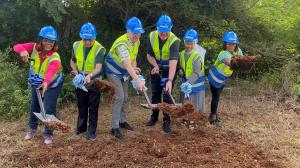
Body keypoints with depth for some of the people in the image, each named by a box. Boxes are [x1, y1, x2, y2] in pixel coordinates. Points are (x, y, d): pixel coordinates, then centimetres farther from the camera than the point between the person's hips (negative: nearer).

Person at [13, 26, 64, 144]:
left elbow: (51, 72, -53)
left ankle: (48, 134, 13)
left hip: (52, 85, -4)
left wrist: (46, 83, -73)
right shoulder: (34, 48, -22)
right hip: (36, 83, 4)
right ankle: (32, 129, 40)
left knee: (49, 109, -8)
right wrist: (23, 51, -53)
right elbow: (16, 46, -29)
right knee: (34, 106, 17)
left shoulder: (55, 58, -34)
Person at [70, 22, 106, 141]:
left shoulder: (99, 49, -22)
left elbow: (98, 67, -34)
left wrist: (90, 75, -53)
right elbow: (73, 61, 8)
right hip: (80, 81, 4)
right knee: (81, 106, 17)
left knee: (93, 108, 5)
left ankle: (91, 131, 19)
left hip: (94, 82, -4)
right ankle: (81, 127, 34)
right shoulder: (76, 46, -8)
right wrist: (75, 71, -11)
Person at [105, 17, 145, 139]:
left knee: (124, 97, 14)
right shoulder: (122, 43, -33)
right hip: (114, 72, -8)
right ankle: (115, 127, -8)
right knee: (119, 97, -15)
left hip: (124, 73, 8)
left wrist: (134, 68, -17)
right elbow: (127, 65, -43)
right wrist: (138, 81, -51)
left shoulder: (136, 41, -6)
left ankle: (122, 121, 30)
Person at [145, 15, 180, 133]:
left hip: (169, 70, -4)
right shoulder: (152, 36, -16)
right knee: (155, 93, 11)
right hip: (156, 68, 4)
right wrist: (155, 65, -22)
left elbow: (173, 62, -39)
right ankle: (154, 117, 27)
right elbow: (149, 55, -4)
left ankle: (166, 121, 7)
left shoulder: (174, 41, -30)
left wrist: (170, 81, -47)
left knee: (167, 95, -5)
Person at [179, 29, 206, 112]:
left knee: (197, 109, 3)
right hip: (186, 85, 6)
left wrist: (189, 83, -40)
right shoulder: (182, 54, 1)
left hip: (196, 85, -6)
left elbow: (196, 73, -27)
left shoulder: (197, 55, -18)